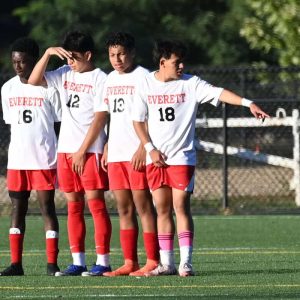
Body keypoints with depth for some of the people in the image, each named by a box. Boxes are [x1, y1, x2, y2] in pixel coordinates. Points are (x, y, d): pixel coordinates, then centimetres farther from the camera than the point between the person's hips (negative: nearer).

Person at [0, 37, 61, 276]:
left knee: (47, 206, -3)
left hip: (45, 159, -5)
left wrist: (61, 157, -5)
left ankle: (52, 263, -1)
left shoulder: (49, 88, -5)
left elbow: (59, 124, -2)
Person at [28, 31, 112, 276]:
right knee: (73, 205, 6)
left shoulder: (100, 79, -7)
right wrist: (48, 53, -2)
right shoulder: (65, 74, 12)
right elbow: (34, 81, 8)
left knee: (95, 203, -7)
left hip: (91, 150, -6)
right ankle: (78, 262, 8)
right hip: (66, 149, 6)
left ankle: (103, 261, -5)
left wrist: (83, 151, -12)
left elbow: (100, 118, -11)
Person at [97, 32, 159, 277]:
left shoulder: (143, 77, -7)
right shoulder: (110, 79, 16)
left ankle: (152, 262, -5)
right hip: (116, 154, 7)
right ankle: (129, 262, 9)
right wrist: (107, 149, 17)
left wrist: (143, 148, -18)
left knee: (143, 205, -7)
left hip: (137, 154, -7)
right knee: (124, 208, 7)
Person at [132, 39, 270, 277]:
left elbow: (219, 93, -14)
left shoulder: (191, 84, -3)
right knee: (162, 209, 6)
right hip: (156, 158, 2)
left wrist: (248, 103, -27)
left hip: (182, 156, -2)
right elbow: (138, 121, 7)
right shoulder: (146, 86, 2)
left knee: (181, 205, -9)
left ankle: (186, 263, -9)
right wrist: (151, 149, -4)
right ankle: (166, 263, 12)